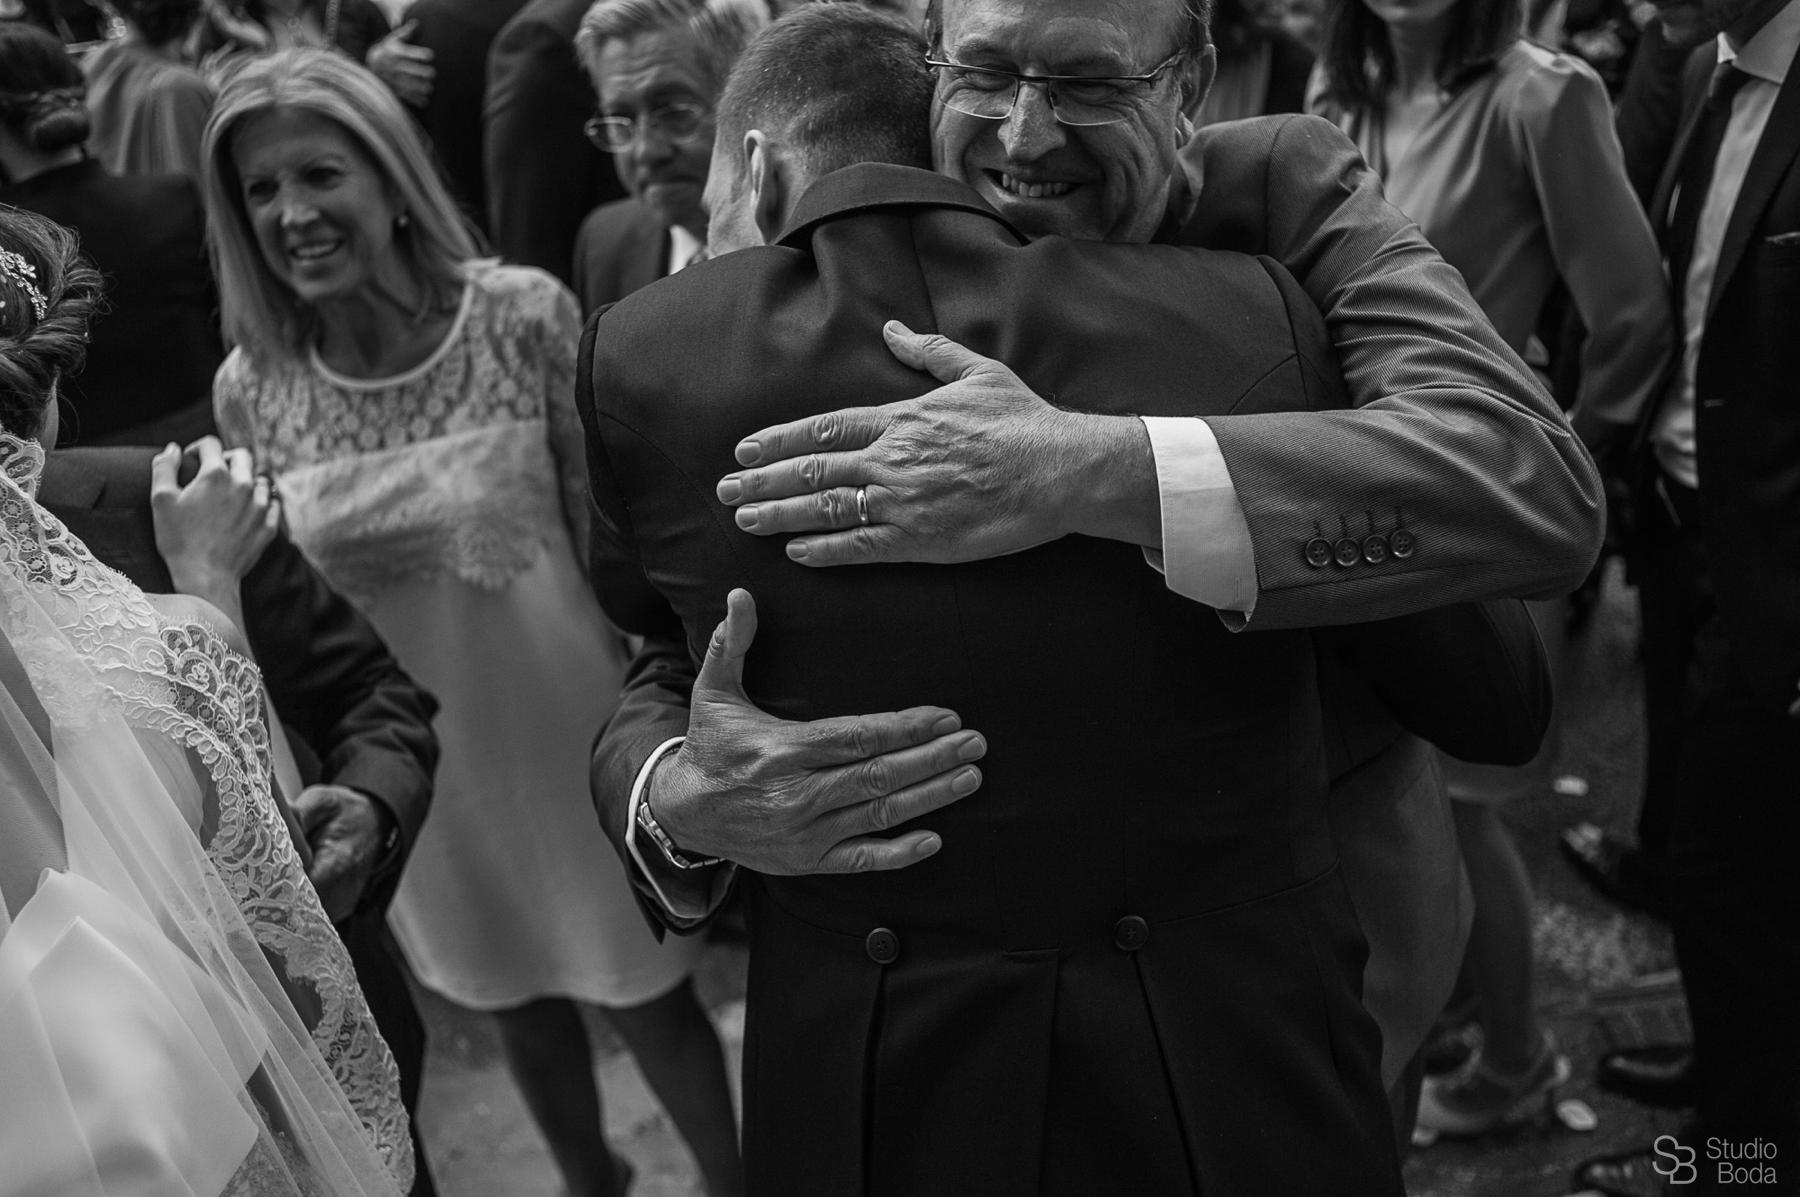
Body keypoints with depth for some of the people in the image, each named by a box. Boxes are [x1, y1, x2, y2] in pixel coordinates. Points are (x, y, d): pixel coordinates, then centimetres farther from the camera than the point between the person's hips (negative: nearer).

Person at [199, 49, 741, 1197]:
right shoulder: (251, 388, -11)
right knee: (519, 1004, 24)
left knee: (649, 997, 12)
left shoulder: (526, 315, -18)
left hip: (566, 724, -3)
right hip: (414, 759, 3)